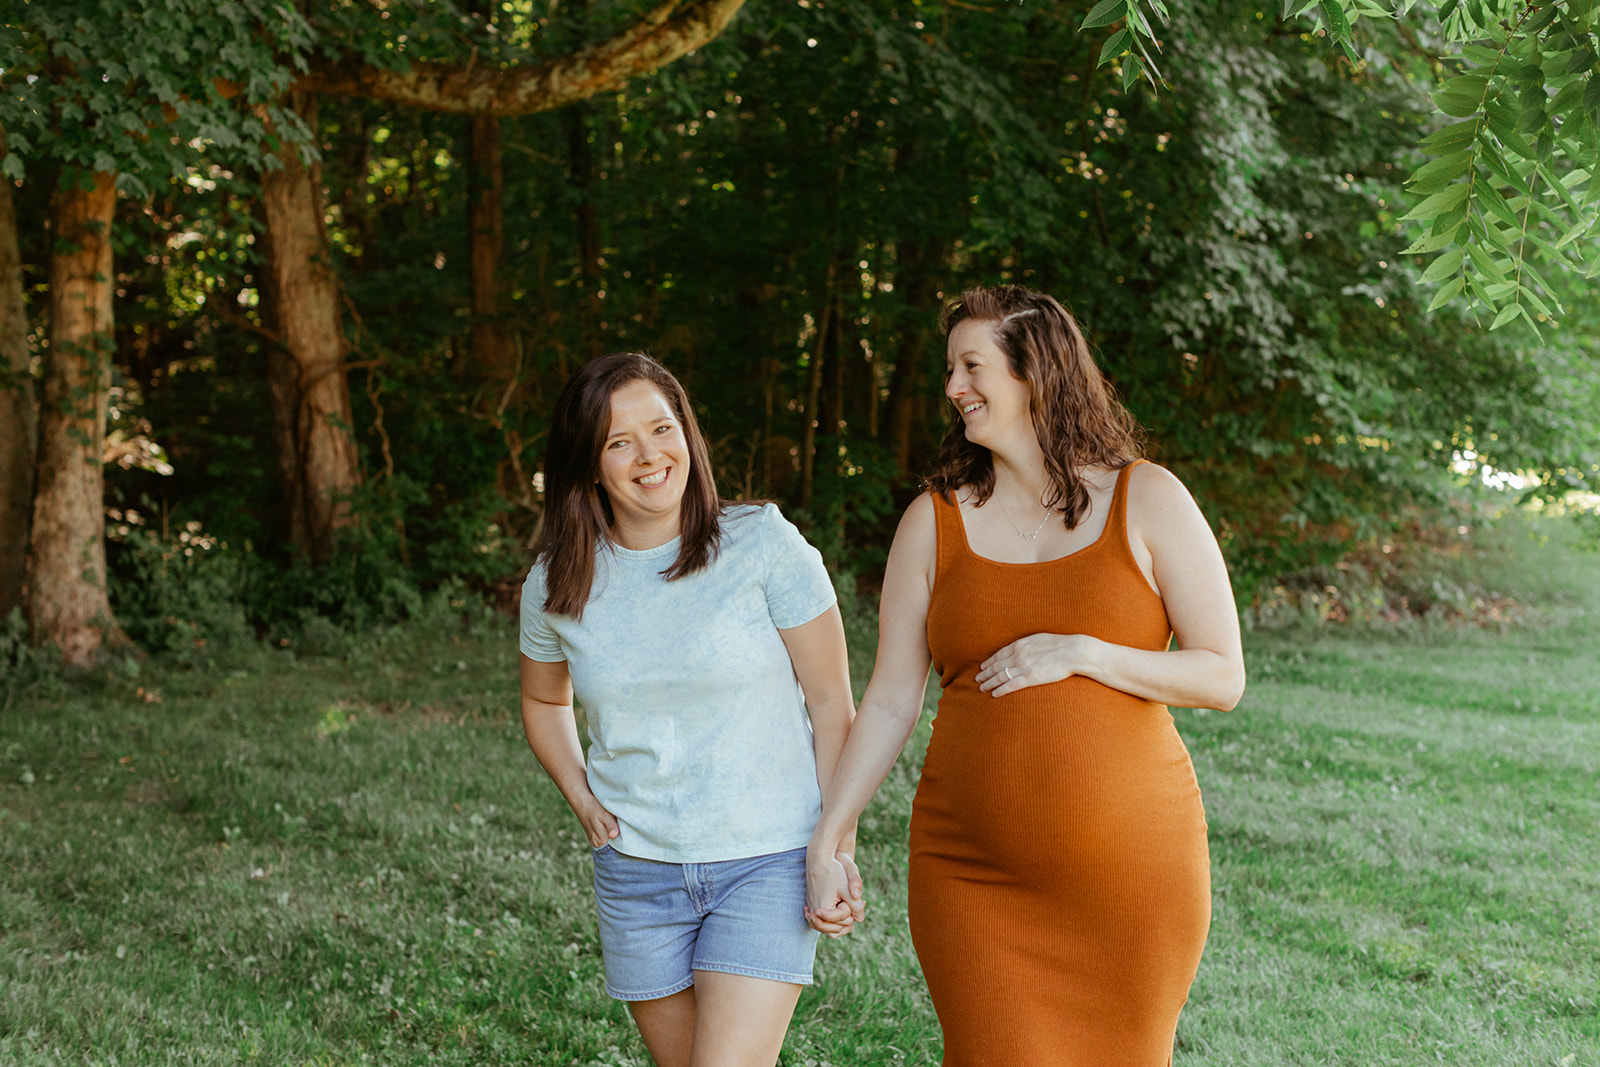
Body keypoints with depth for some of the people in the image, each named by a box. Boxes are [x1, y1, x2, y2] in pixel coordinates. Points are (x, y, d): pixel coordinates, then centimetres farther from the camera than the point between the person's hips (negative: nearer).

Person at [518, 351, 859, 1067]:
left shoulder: (765, 545, -9)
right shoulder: (557, 582, 1)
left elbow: (832, 704, -4)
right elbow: (544, 701, 21)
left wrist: (839, 848, -9)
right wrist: (581, 797, 5)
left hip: (768, 863, -4)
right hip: (637, 870, 4)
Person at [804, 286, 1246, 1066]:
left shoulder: (1147, 502, 0)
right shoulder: (935, 520, 4)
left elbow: (1223, 678, -2)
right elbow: (889, 702, 5)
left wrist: (1080, 654, -14)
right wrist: (824, 842, -1)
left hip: (1131, 868, -1)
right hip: (974, 879, 1)